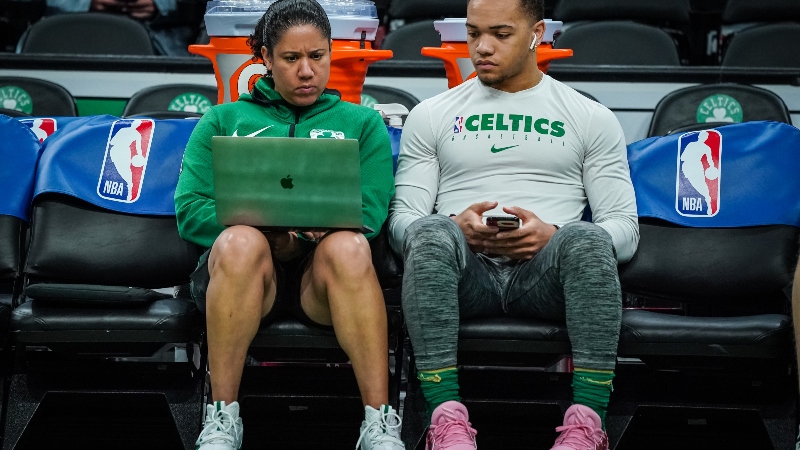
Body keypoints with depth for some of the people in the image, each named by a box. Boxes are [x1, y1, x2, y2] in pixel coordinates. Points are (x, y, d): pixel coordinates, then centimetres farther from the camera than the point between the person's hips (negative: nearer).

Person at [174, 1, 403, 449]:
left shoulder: (362, 123, 20)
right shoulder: (224, 120, 19)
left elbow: (369, 215, 4)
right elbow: (190, 212, 7)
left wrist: (301, 233, -15)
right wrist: (268, 227, -11)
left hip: (322, 276, 0)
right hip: (236, 268, 0)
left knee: (347, 245, -35)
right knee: (241, 240, -35)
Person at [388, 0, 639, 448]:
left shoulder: (592, 119, 15)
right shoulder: (431, 116, 19)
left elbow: (625, 227, 8)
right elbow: (402, 220, 11)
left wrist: (552, 236, -12)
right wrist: (456, 226, -12)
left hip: (545, 273, 0)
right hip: (465, 272, 1)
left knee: (589, 238, -35)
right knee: (431, 231, -34)